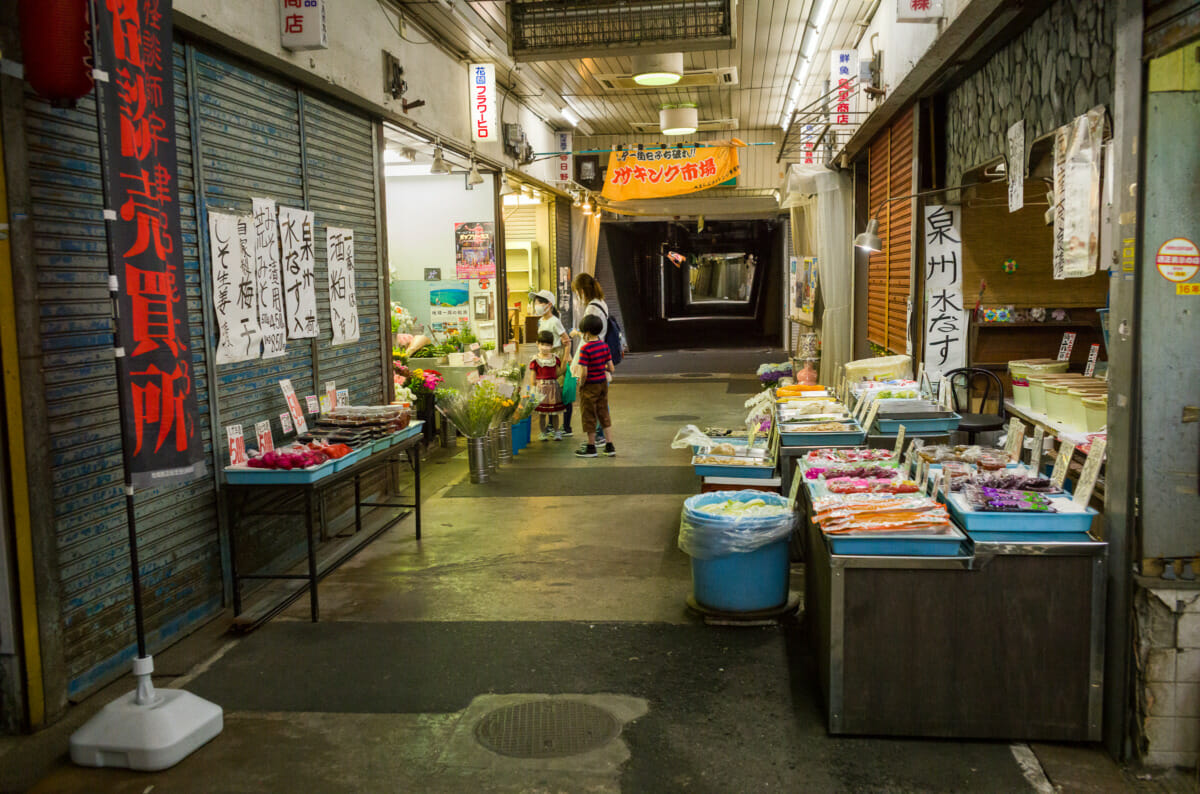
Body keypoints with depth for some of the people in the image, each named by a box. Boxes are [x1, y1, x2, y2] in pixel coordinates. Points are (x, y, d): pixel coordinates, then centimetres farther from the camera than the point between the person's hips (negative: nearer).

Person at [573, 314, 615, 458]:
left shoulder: (585, 349, -20)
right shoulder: (604, 345, 0)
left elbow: (584, 373, -23)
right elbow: (611, 368, 2)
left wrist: (581, 384, -7)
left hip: (590, 386, -6)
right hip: (603, 383, 6)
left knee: (589, 416, 7)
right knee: (604, 414, 14)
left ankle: (591, 447, 17)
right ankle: (609, 446, 16)